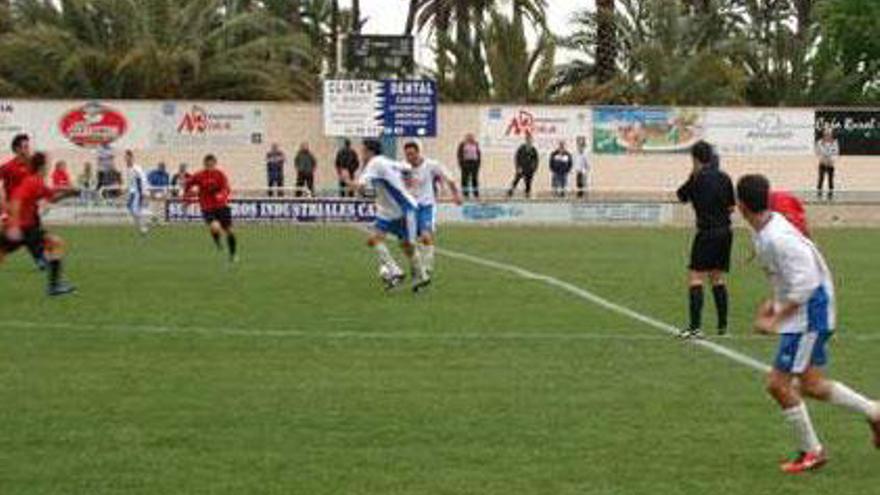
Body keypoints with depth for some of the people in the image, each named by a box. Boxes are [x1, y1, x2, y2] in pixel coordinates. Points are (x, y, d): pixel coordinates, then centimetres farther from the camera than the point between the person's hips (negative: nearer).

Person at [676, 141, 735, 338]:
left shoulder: (698, 178, -10)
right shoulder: (724, 178, 6)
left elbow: (681, 196, 4)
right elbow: (731, 206, 11)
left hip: (707, 232, -7)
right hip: (725, 231, 7)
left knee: (696, 278, -7)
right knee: (718, 278, 16)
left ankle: (695, 326, -16)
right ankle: (723, 325, 18)